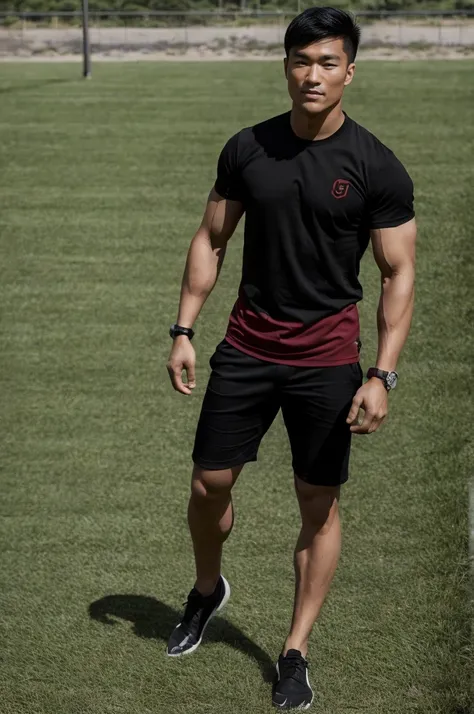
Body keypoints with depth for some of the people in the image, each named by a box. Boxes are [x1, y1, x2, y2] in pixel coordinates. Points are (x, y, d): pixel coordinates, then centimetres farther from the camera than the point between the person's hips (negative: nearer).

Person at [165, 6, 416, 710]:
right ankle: (207, 590, 38)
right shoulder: (247, 149, 0)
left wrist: (382, 375, -15)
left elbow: (398, 274, -7)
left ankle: (296, 652, 20)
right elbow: (211, 240, 10)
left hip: (327, 361, -2)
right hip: (247, 347, 3)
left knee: (320, 507, 5)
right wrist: (184, 329, 3)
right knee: (209, 483, 7)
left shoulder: (377, 168, -9)